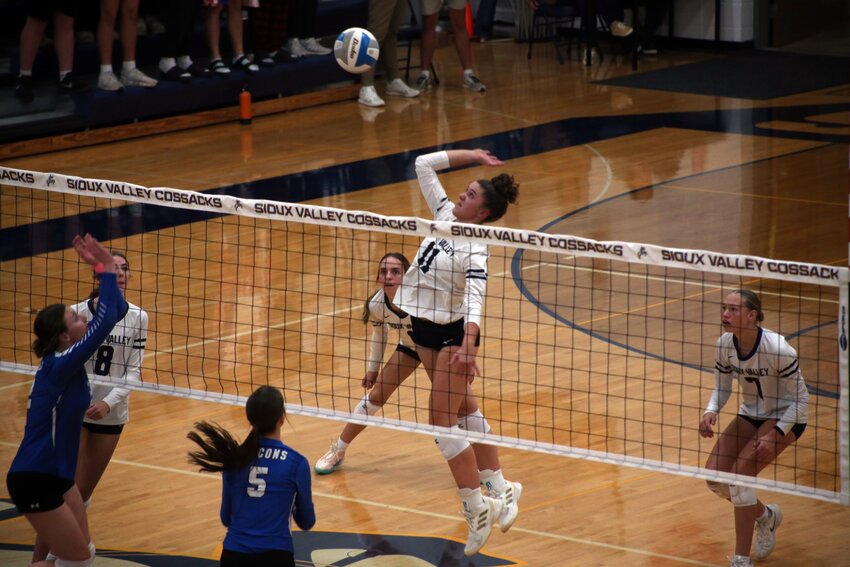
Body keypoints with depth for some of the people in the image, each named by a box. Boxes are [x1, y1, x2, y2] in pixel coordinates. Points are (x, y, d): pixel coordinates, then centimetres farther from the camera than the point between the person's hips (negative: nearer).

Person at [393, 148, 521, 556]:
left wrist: (467, 348, -49)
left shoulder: (475, 250, -22)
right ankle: (499, 489, 25)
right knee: (463, 411, 15)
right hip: (424, 329, 8)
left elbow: (474, 301, -36)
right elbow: (424, 165, 5)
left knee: (442, 421, -10)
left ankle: (478, 507, -4)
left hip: (452, 332, -8)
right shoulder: (446, 215, -2)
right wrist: (471, 156, 0)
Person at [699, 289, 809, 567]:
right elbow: (722, 388, 3)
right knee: (714, 475, -6)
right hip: (751, 414, 6)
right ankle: (766, 516, 25)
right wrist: (710, 412, -17)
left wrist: (774, 435, -27)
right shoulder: (724, 345, -12)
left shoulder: (777, 349, -29)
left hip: (785, 418, -6)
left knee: (741, 471, -24)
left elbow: (800, 399, -19)